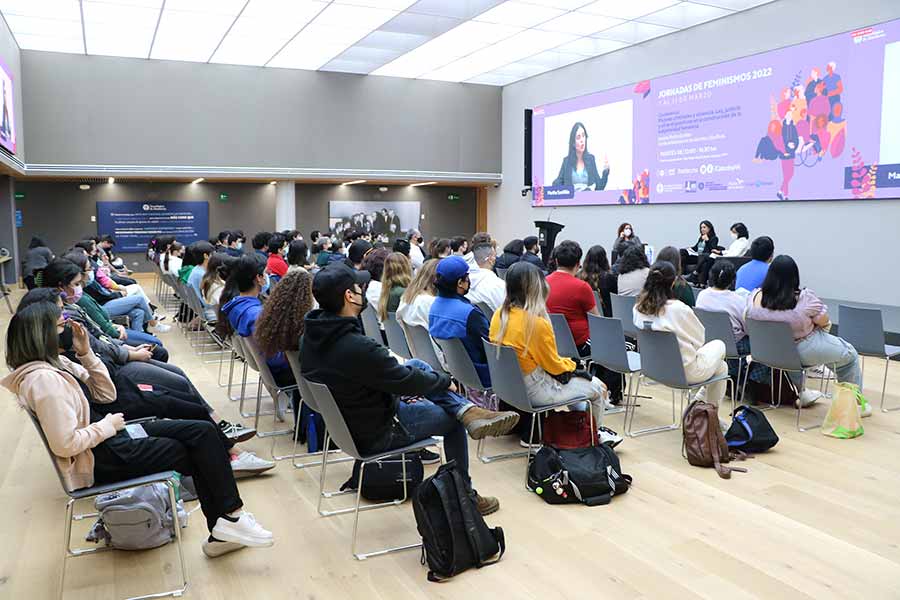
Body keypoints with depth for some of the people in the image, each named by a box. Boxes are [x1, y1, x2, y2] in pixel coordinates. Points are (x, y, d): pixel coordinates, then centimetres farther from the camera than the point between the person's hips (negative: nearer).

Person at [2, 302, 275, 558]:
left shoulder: (53, 364, 8)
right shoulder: (43, 380, -21)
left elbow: (106, 395, 11)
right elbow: (65, 444, -27)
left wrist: (86, 353, 1)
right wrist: (107, 426, -13)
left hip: (110, 439, 9)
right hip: (99, 460, -9)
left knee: (203, 432, -2)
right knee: (198, 454, -5)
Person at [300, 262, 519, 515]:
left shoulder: (312, 332, -8)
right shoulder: (358, 348, -35)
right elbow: (408, 382, -22)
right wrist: (445, 381, -4)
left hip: (340, 418, 8)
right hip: (375, 434, -8)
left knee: (418, 364, 15)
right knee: (453, 421, 12)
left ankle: (468, 410, 4)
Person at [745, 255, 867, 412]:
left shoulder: (755, 296, -13)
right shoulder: (804, 298, -24)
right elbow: (824, 322, -10)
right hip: (805, 352, -4)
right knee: (849, 354, 19)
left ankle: (800, 394, 46)